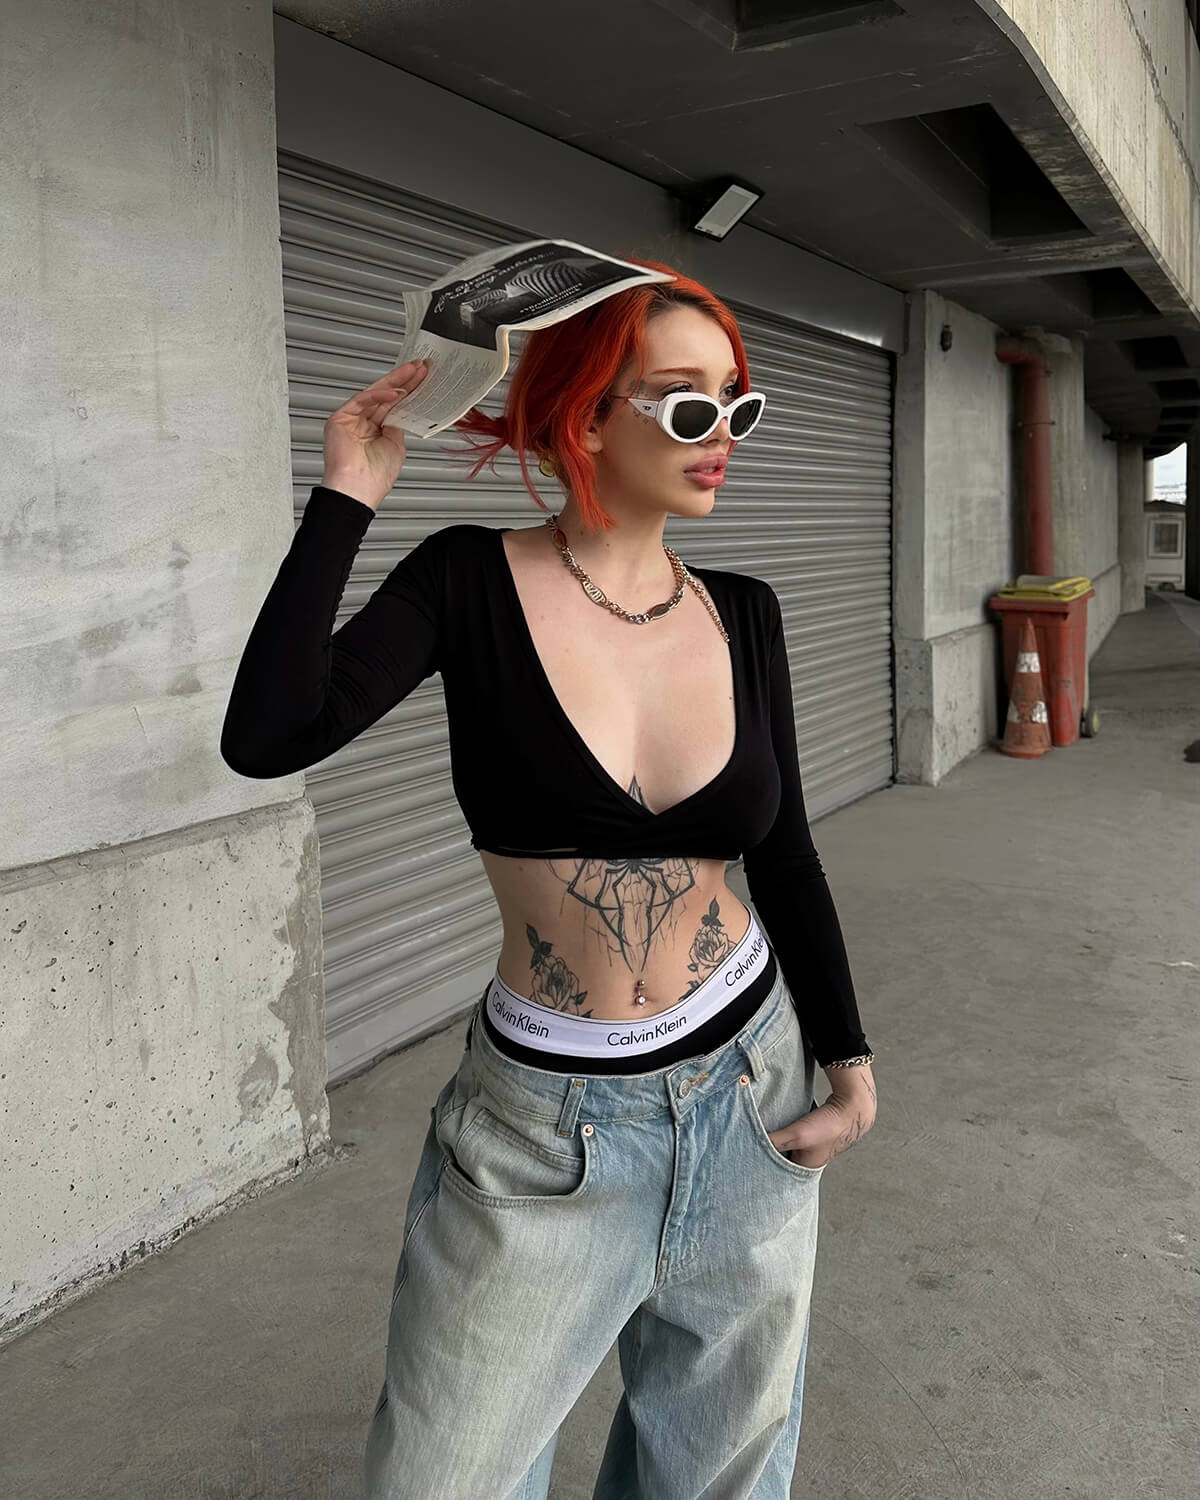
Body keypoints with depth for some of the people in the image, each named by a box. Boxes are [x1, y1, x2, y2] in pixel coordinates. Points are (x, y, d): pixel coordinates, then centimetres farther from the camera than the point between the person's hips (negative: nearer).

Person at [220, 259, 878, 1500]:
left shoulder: (741, 615, -1)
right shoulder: (472, 583, -10)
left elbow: (783, 857, 7)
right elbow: (265, 738, -24)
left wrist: (849, 1064, 2)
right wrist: (346, 496, -18)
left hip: (752, 1083, 4)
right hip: (545, 1123, -3)